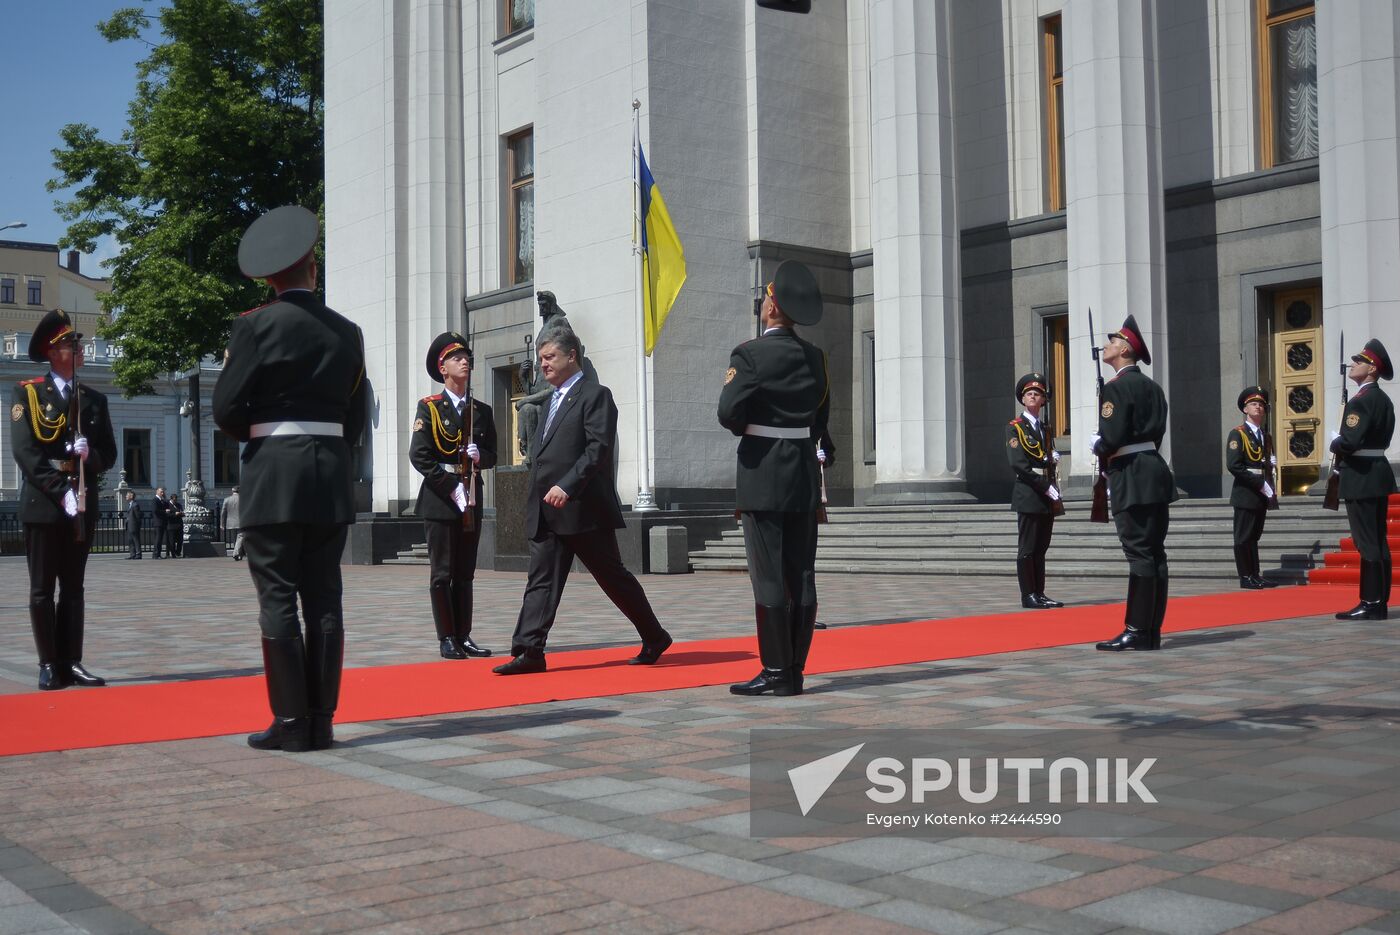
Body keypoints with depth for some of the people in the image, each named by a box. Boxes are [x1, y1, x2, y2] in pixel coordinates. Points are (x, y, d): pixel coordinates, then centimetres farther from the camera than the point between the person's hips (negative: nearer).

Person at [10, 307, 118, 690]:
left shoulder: (95, 399, 14)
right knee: (42, 589, 1)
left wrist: (90, 456, -12)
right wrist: (61, 491, -18)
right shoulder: (26, 393, 1)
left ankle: (71, 663, 9)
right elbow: (24, 451, -9)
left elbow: (109, 453, 11)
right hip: (43, 504, -4)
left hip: (83, 505, 4)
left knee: (73, 588, 7)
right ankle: (48, 665, 5)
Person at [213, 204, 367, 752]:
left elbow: (226, 409, -6)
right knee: (323, 599, 6)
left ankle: (291, 723, 0)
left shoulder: (256, 326, -5)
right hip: (332, 476, 4)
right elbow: (356, 416, 10)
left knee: (278, 599, 0)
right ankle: (321, 721, 9)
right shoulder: (346, 332, 8)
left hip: (274, 475, -4)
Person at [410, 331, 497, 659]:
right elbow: (419, 454, -8)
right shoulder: (429, 407, 0)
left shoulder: (482, 411, 14)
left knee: (465, 574, 8)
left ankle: (464, 637, 13)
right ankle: (447, 639, 3)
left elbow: (491, 456, 14)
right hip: (439, 500, -5)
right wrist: (450, 486, -14)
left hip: (471, 501, 5)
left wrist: (479, 456, -10)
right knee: (442, 574, -2)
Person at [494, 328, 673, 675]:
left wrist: (567, 486, -25)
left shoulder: (595, 395, -6)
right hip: (546, 513, 8)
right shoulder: (552, 401, 21)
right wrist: (535, 496, 14)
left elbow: (599, 447, -17)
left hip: (584, 508, -8)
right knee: (541, 580, 0)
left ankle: (654, 638, 17)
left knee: (614, 578, 3)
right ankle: (529, 652, -3)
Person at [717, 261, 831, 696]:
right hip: (805, 476, 6)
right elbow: (821, 413, 13)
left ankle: (777, 672, -1)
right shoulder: (814, 357, 8)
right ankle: (795, 670, 12)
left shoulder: (750, 355, -11)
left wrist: (748, 428, 6)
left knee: (769, 578, -3)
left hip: (762, 477, -6)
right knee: (801, 576, 7)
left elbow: (729, 414, -15)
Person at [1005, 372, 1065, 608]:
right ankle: (1028, 596, -1)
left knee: (1040, 549, 8)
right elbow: (1018, 464, -14)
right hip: (1028, 496, -7)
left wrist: (1053, 459, 0)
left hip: (1046, 498, 7)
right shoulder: (1015, 427, -3)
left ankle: (1040, 594, 11)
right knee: (1027, 549, -4)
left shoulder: (1044, 429, 19)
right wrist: (1045, 486, -16)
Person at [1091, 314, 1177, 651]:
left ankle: (1136, 632, -5)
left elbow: (1112, 439, -19)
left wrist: (1095, 447, 2)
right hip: (1155, 469, 9)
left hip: (1131, 476, -9)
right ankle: (1152, 632, 13)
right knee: (1154, 553, 9)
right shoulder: (1151, 386, 16)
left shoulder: (1116, 387, -12)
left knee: (1139, 553, -8)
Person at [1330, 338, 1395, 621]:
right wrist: (1344, 447, 10)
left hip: (1361, 478, -10)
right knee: (1379, 542, 11)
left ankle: (1371, 604, -5)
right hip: (1379, 473, 10)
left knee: (1367, 543, -7)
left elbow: (1350, 441, -25)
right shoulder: (1383, 399, 14)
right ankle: (1380, 602, 16)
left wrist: (1334, 444, -5)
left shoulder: (1361, 401, -17)